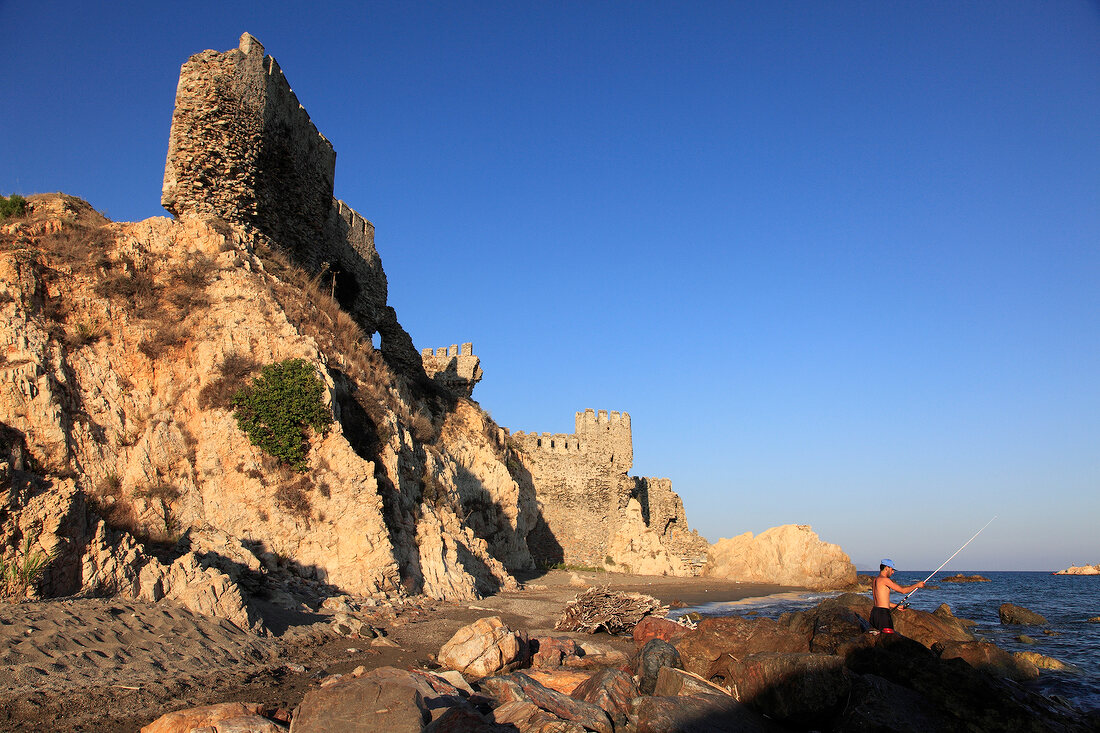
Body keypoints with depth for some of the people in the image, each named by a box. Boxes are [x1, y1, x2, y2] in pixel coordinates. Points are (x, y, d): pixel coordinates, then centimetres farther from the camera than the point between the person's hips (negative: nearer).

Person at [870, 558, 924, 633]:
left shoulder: (875, 580, 16)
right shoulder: (884, 579, -11)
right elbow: (902, 590, -8)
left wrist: (895, 606, 30)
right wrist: (917, 585, 6)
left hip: (874, 611, 9)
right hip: (883, 613, -9)